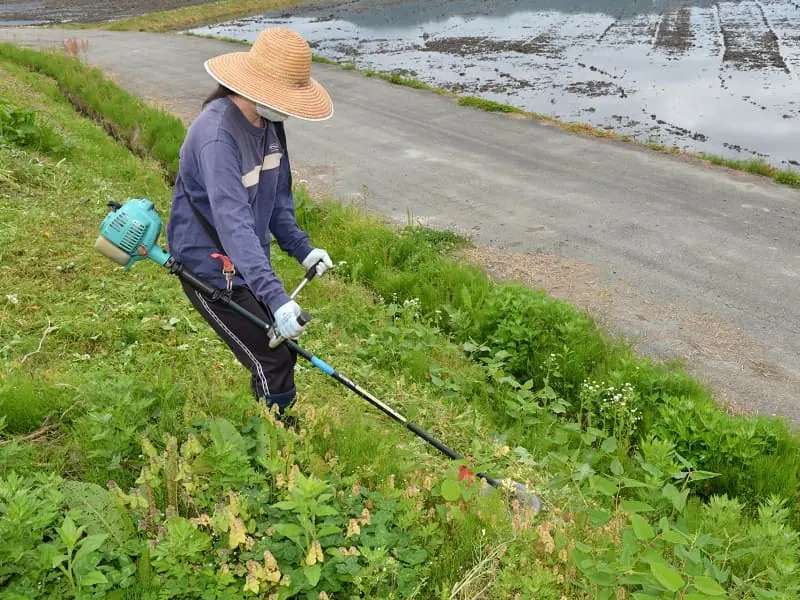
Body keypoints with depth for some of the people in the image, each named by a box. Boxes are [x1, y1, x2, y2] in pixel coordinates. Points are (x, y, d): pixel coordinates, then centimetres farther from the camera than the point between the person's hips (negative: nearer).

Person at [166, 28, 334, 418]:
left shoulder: (267, 122, -1)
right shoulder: (217, 135, -30)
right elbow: (233, 223, -40)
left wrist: (301, 248, 0)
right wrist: (276, 296, -47)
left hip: (247, 263, 9)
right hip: (212, 272, -9)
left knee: (281, 352, 16)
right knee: (273, 364, -6)